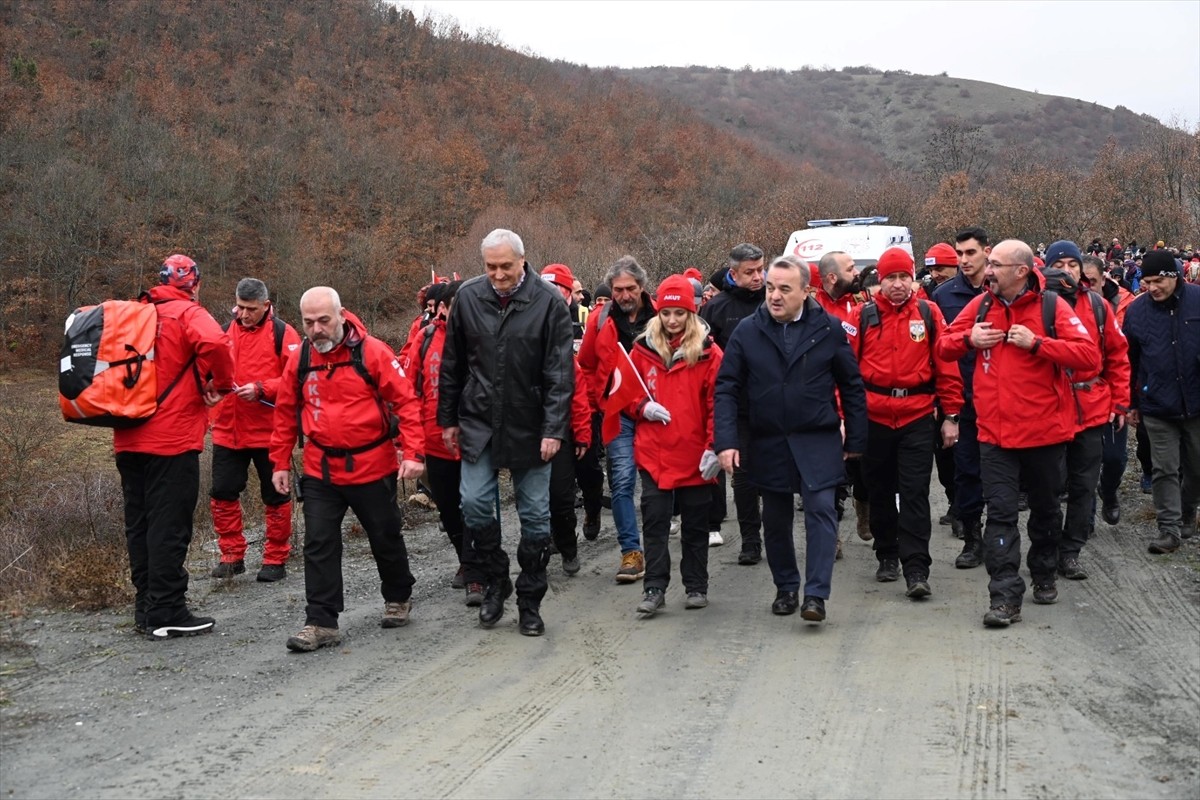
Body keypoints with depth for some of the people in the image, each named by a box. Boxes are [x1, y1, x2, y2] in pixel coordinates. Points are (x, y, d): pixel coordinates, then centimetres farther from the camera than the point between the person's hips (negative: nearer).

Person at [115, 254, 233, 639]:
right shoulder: (188, 313, -7)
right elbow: (213, 343, -26)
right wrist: (222, 384, -12)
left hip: (129, 440, 7)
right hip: (172, 440, -7)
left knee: (139, 523, 12)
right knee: (169, 525, -4)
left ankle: (145, 607, 20)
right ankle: (166, 613, -2)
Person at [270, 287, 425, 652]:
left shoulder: (372, 352, -12)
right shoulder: (299, 360, 0)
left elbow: (405, 402, -12)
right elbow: (286, 413, 11)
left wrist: (412, 453, -18)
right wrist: (280, 462, 10)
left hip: (373, 468, -3)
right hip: (320, 471, 3)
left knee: (386, 538, 14)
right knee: (318, 545, -1)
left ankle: (398, 598, 37)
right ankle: (321, 622, 5)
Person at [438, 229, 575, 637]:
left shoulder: (549, 301, -9)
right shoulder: (468, 297, 0)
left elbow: (560, 372, -10)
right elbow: (452, 365, 9)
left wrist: (554, 429, -15)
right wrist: (448, 419, 9)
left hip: (530, 427, -2)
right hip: (479, 423, 2)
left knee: (535, 515, 4)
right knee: (474, 504, -4)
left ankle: (530, 603, 18)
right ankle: (495, 581, 19)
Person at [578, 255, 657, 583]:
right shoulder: (600, 321, 2)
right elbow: (586, 367, 13)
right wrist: (597, 401, 8)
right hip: (618, 415, 1)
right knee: (622, 481, -6)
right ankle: (631, 550, -1)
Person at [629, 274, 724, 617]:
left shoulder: (708, 352, -4)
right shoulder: (643, 348, 3)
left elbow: (717, 403, -5)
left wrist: (713, 446, -11)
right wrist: (643, 408, -7)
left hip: (694, 456, -1)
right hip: (653, 453, 1)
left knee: (695, 524, 11)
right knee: (654, 521, 1)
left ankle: (696, 586, 22)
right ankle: (654, 588, 7)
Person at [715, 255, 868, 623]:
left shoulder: (828, 329, -2)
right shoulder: (747, 331, -1)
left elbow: (852, 386, 4)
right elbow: (727, 389, -2)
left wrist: (855, 439, 4)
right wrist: (726, 440, -12)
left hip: (818, 441, -2)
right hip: (767, 444, 2)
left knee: (821, 509, -13)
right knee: (775, 520, 11)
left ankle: (816, 594, -10)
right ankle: (786, 589, 27)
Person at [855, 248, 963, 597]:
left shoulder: (929, 313, 3)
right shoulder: (864, 316, 3)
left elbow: (946, 365, 2)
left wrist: (951, 415, 0)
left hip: (918, 417, -1)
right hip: (874, 417, 2)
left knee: (915, 494, -4)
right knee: (880, 491, 13)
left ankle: (916, 570, -4)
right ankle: (887, 557, 29)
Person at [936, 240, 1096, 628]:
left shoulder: (1051, 306, -8)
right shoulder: (981, 305, 2)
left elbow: (1089, 355, -17)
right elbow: (944, 346, 11)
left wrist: (1036, 343, -23)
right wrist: (969, 339, -10)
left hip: (1045, 431, -1)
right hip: (995, 432, 1)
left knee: (1045, 508, 18)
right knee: (1000, 512, -5)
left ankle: (1044, 576, 38)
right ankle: (1006, 596, -5)